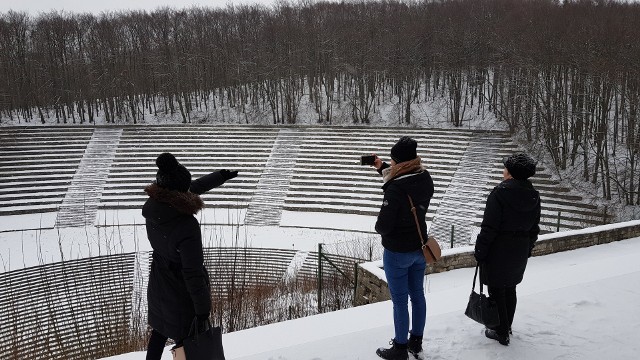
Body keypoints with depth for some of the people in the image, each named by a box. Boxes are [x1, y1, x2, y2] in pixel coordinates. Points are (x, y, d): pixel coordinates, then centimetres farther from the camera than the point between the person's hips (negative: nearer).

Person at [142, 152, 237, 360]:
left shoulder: (152, 206, -15)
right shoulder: (187, 226, -36)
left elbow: (195, 188, 3)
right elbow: (193, 273, -28)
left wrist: (221, 176, 15)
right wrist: (203, 309, -15)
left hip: (158, 286, 7)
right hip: (182, 294, -6)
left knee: (160, 330, 29)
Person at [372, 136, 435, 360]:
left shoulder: (395, 189, -28)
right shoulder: (426, 179, -6)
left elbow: (383, 225, -24)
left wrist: (379, 228, -1)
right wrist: (382, 168, 18)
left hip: (397, 252, -7)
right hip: (420, 248, 7)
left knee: (400, 301, 7)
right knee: (417, 295, 19)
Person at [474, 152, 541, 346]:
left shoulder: (500, 193, -19)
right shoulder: (534, 196, 2)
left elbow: (489, 227, -19)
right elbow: (534, 228, 10)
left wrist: (479, 250, -11)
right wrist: (527, 250, 20)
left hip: (498, 250, -7)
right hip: (520, 251, 7)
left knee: (497, 290, 6)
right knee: (510, 289, 20)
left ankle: (501, 332, 15)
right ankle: (506, 327, 35)